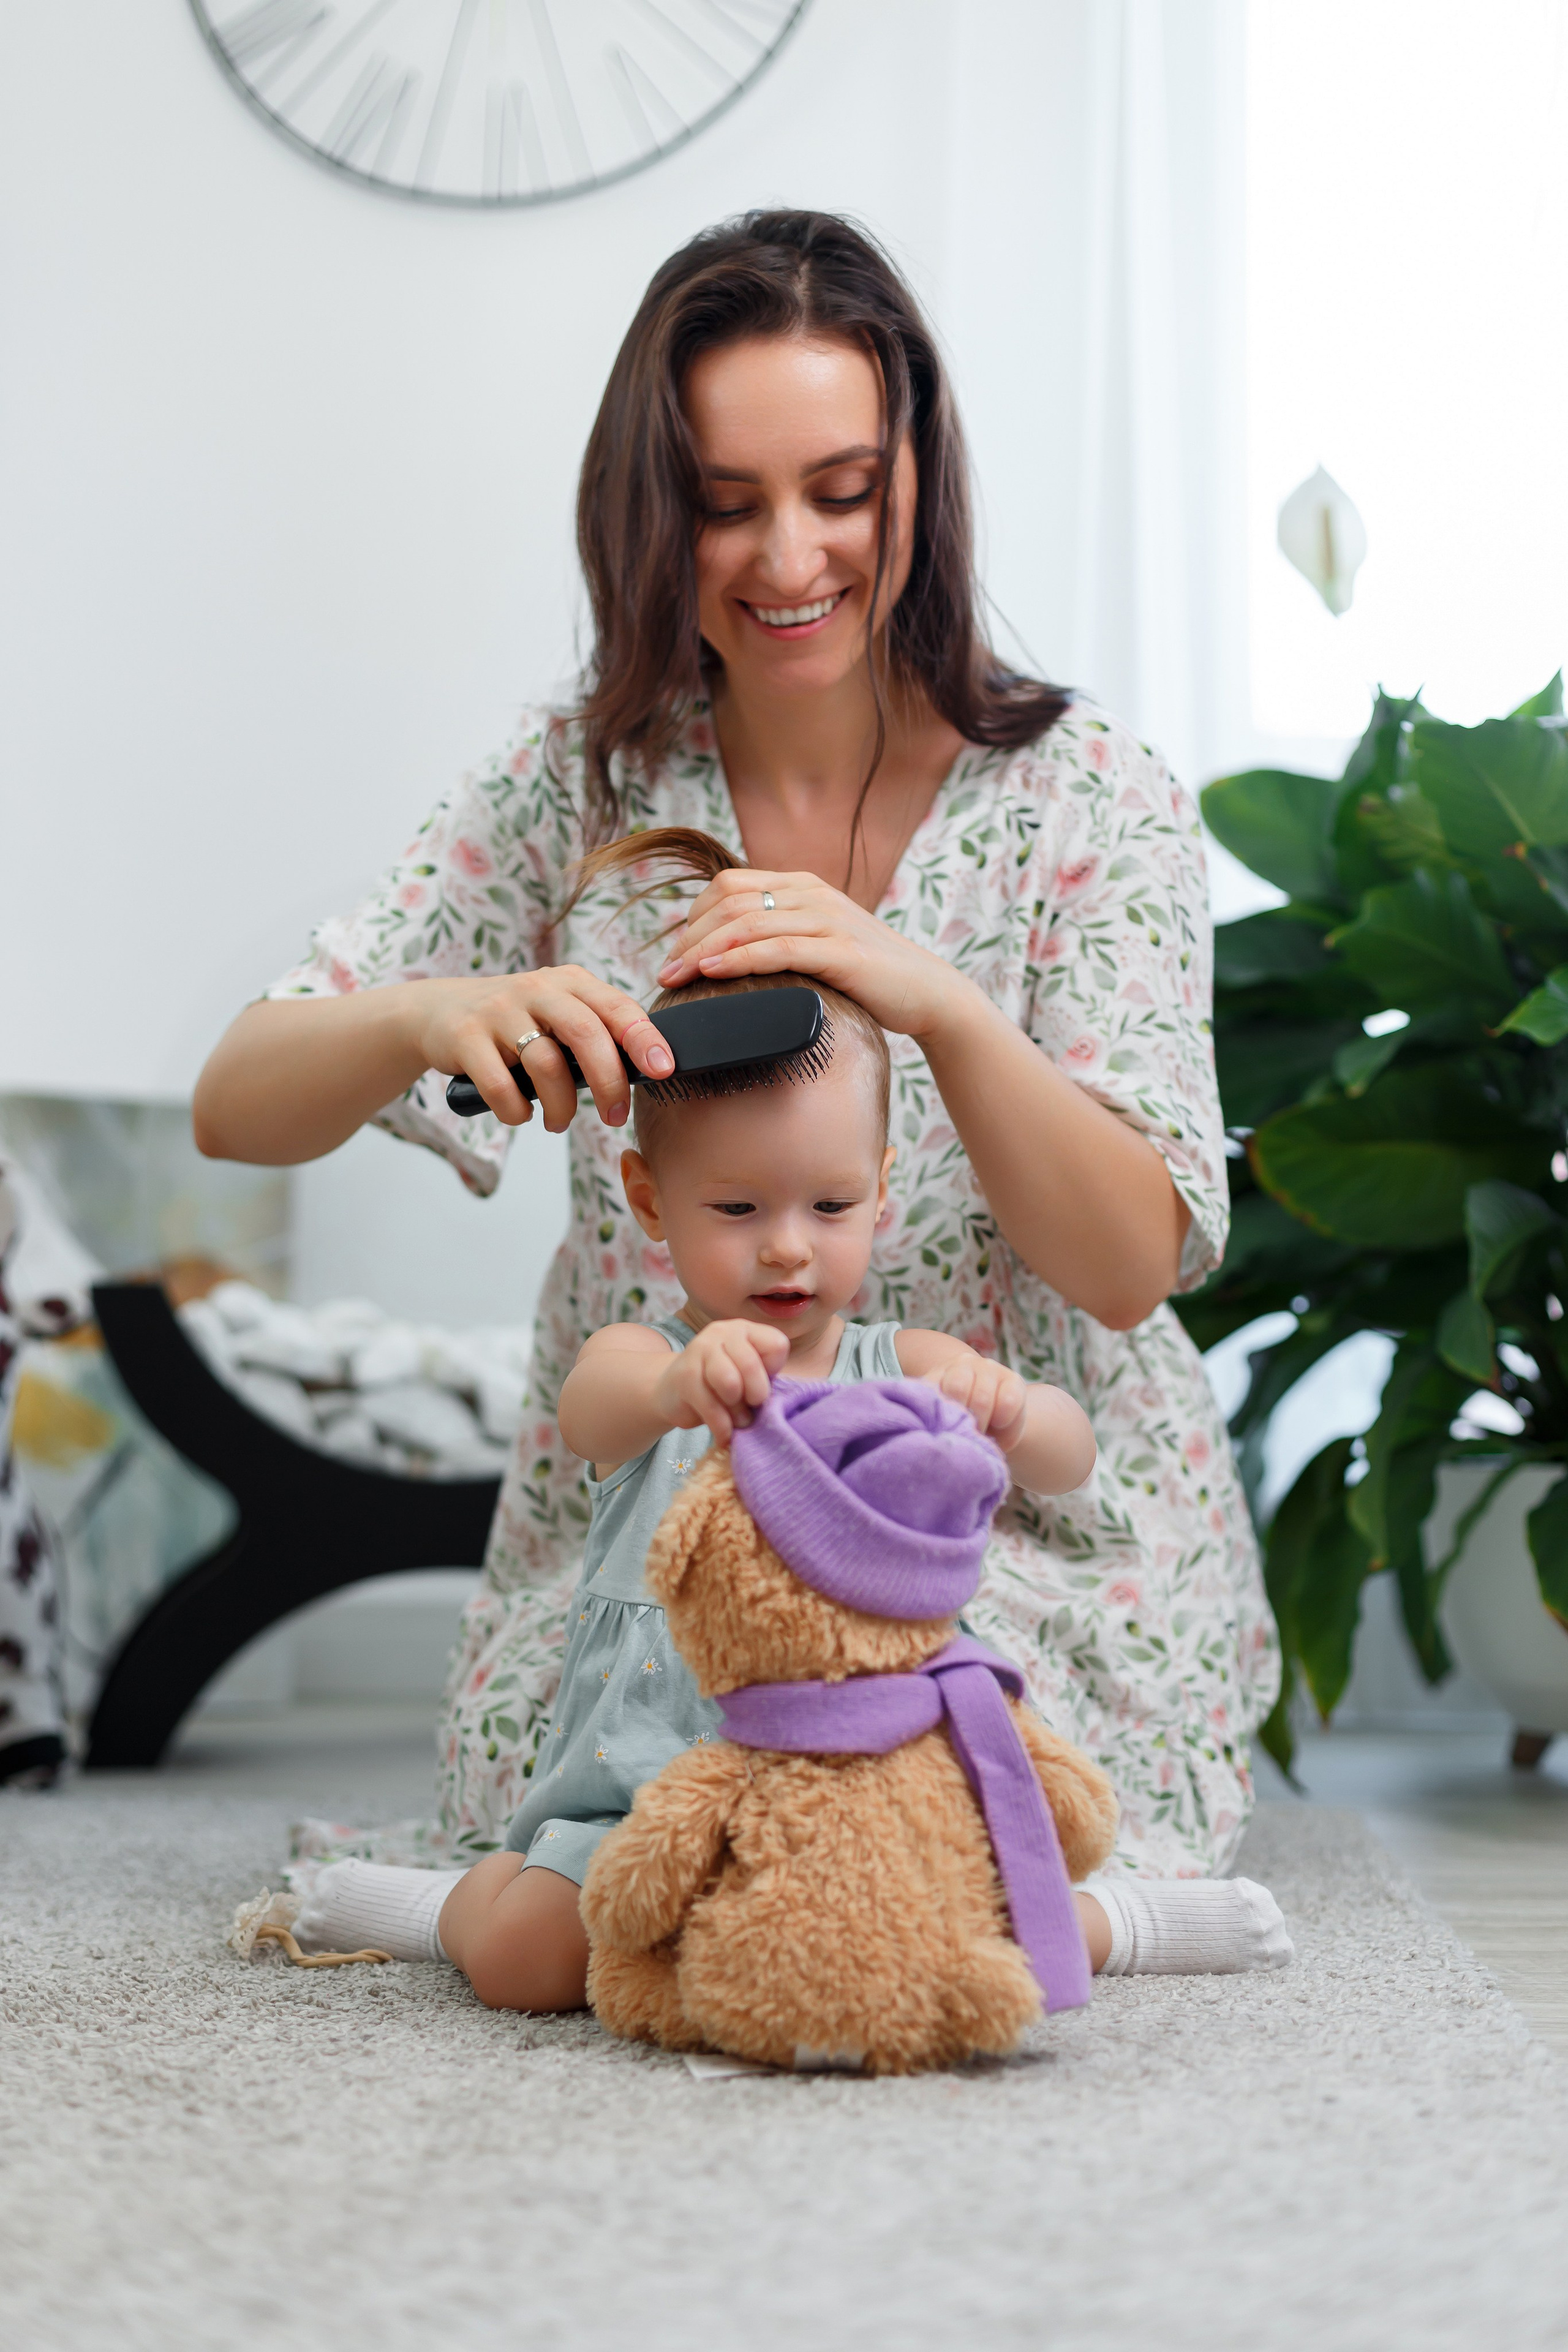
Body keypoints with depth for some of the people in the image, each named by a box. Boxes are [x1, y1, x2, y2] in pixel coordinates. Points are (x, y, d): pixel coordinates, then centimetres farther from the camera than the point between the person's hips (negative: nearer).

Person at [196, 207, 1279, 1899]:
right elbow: (236, 1109, -8)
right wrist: (432, 1015, -31)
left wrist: (941, 1003, -33)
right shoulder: (584, 783, -4)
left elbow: (1132, 1269, -15)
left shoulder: (1089, 801, -9)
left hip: (1020, 1534, -1)